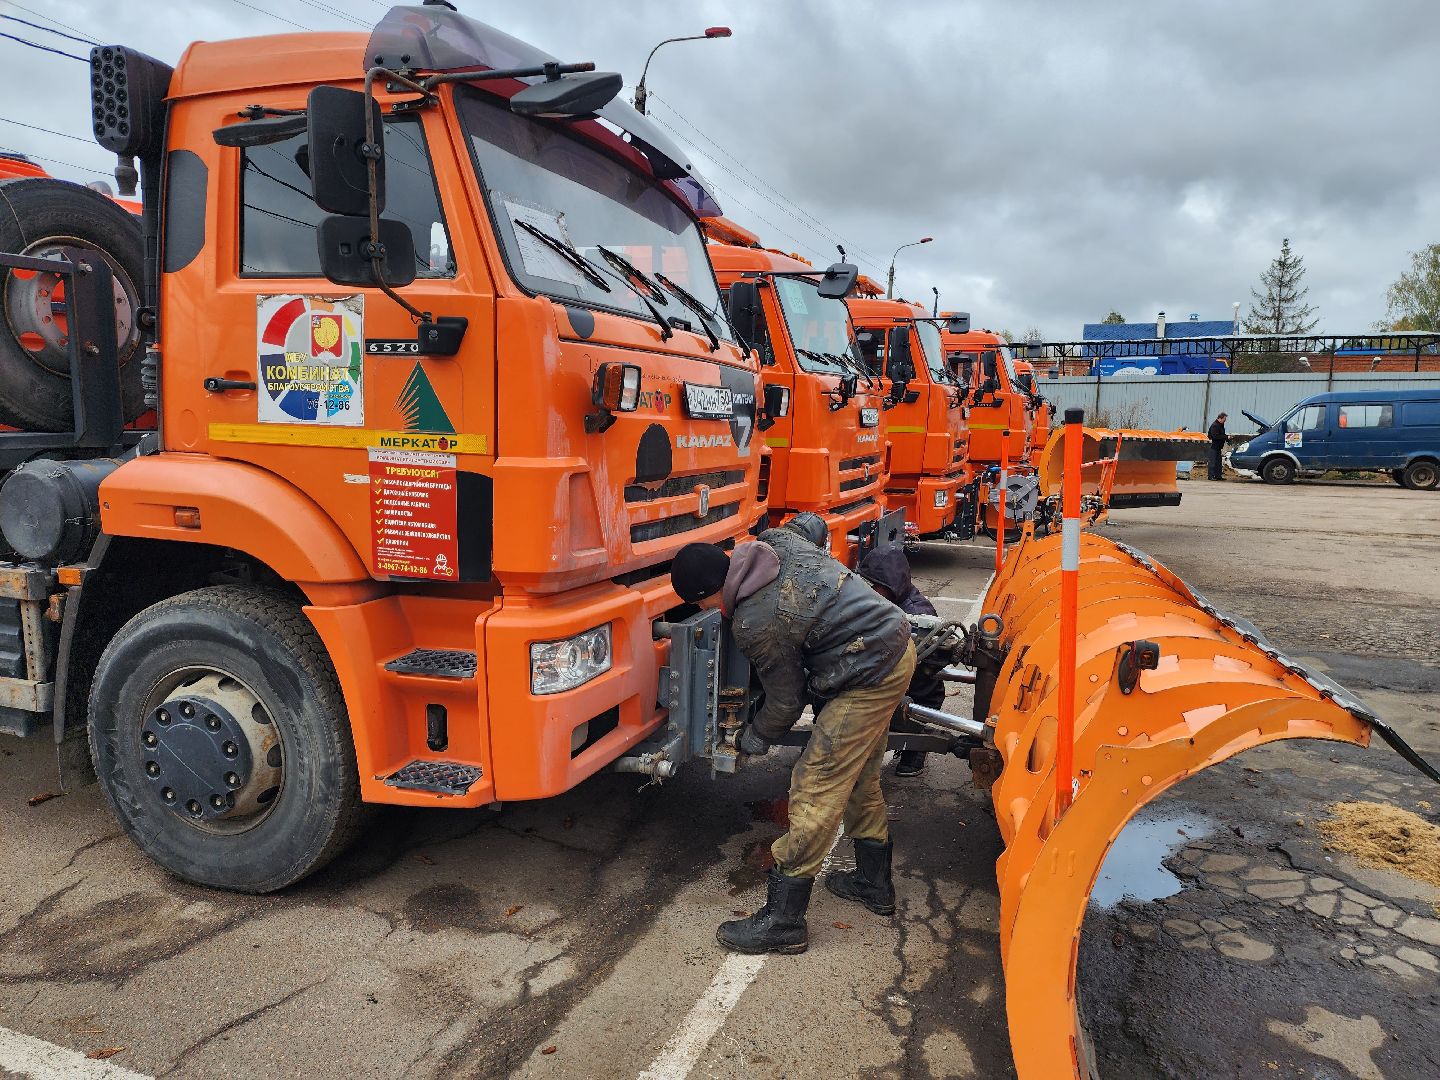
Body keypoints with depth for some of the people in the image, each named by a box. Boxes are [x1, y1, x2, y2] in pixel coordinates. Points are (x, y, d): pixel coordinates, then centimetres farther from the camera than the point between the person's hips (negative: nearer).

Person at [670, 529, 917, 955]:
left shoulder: (756, 624, -21)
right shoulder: (776, 540, -2)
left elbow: (787, 700, -9)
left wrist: (756, 736, 12)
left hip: (871, 677, -10)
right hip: (897, 643, 10)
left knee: (816, 788, -5)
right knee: (859, 779, 22)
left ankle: (782, 920, 3)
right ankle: (874, 883, 39)